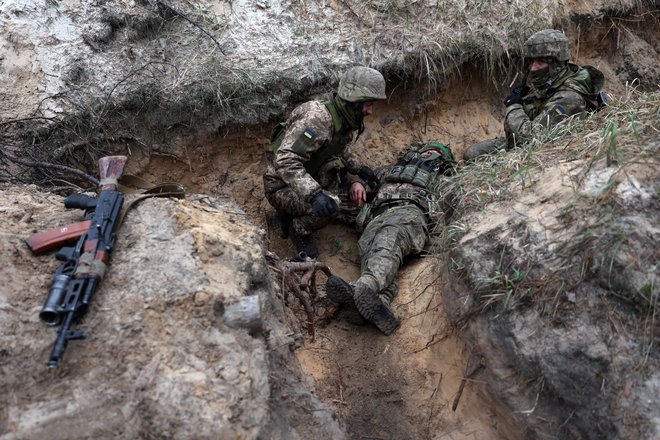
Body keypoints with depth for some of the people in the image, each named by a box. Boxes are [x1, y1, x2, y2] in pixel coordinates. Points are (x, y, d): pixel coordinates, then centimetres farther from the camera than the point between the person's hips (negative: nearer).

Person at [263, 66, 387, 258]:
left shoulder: (345, 121, -1)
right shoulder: (318, 118, -29)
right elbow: (285, 160, -37)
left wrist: (360, 169, 8)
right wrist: (314, 194, -47)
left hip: (311, 179, 9)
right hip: (282, 186, -9)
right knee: (333, 204, -31)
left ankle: (293, 213, 10)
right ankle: (300, 229, -2)